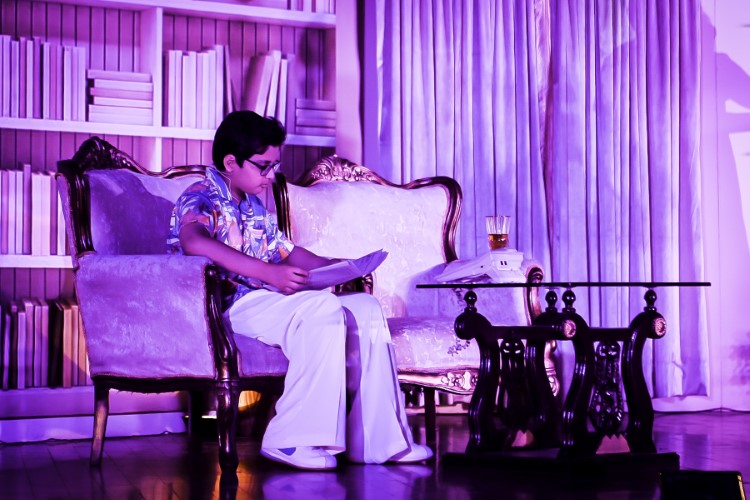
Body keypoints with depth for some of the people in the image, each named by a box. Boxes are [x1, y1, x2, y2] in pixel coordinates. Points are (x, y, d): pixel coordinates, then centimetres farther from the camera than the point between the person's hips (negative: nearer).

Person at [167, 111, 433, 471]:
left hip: (265, 301, 10)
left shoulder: (253, 207, 24)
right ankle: (289, 439, -28)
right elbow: (194, 242, -29)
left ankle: (378, 440, -5)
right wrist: (268, 272, -37)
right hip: (228, 307, -9)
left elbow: (285, 251, 32)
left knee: (366, 308, -1)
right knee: (322, 307, -31)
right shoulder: (201, 198, -6)